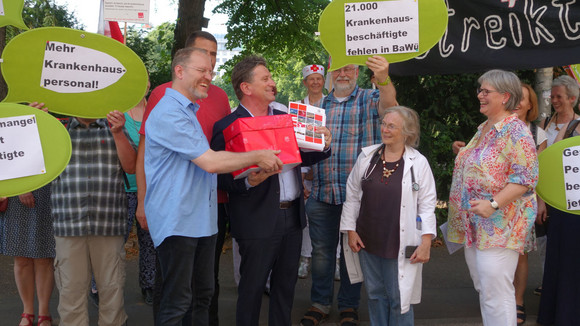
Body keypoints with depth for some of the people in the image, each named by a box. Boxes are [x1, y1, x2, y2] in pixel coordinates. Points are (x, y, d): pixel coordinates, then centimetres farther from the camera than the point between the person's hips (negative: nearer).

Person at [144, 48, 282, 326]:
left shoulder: (190, 111, 18)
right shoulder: (168, 113, -16)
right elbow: (210, 162, -21)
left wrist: (253, 168, 14)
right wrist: (258, 156, -12)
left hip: (202, 218, 10)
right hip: (177, 221, -10)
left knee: (203, 296, 16)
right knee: (177, 303, -4)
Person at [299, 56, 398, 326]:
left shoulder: (369, 99, -1)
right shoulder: (319, 105, 12)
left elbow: (388, 105, -25)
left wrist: (383, 78, -45)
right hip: (322, 193, 4)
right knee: (321, 250, 11)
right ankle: (320, 303, 25)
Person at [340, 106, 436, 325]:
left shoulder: (418, 163, -6)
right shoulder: (367, 156, 3)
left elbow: (427, 205, -5)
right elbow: (352, 196, 9)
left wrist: (426, 242, -9)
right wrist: (350, 230, 5)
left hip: (401, 245, -3)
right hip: (368, 240, 4)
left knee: (399, 299, 3)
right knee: (375, 295, 14)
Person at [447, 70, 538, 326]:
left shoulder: (515, 131, -12)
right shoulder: (483, 129, 15)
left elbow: (525, 177, -20)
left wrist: (493, 204, -25)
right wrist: (462, 153, 12)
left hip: (499, 225, -9)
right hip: (474, 223, 9)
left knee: (495, 294, -9)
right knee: (483, 288, 16)